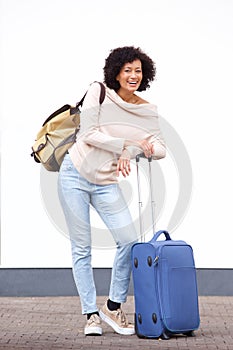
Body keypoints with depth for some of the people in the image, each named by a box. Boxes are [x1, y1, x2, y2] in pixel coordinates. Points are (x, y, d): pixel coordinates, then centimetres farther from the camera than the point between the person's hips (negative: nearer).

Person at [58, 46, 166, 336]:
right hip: (75, 176, -3)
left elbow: (160, 149, -4)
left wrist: (131, 151, -21)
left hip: (106, 184, 3)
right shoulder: (98, 92, -7)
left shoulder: (148, 111, 2)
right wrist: (127, 142, -19)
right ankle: (91, 314, 9)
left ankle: (113, 307, 11)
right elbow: (88, 134, -15)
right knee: (81, 249, 0)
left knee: (129, 241, -7)